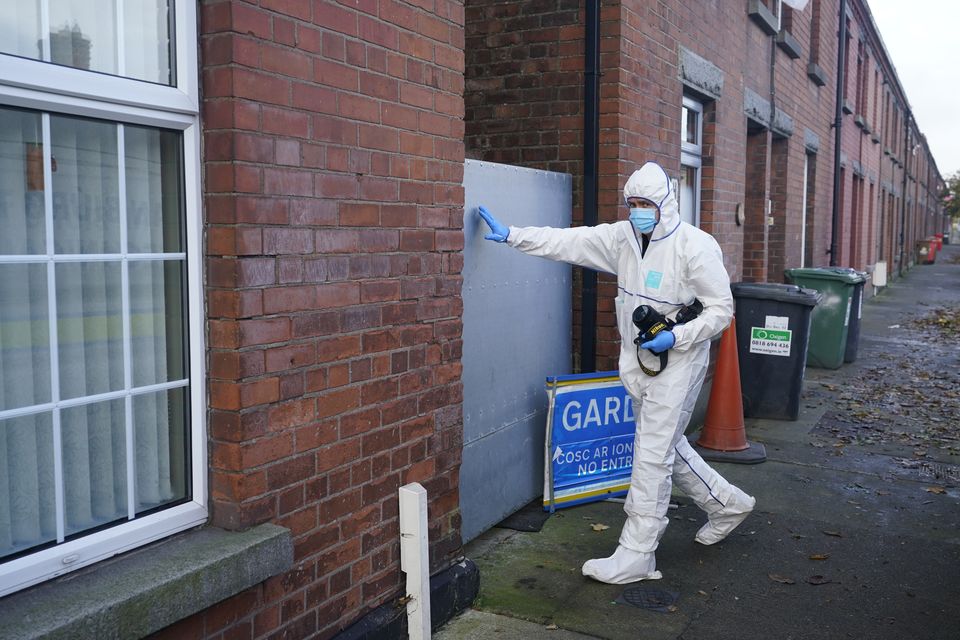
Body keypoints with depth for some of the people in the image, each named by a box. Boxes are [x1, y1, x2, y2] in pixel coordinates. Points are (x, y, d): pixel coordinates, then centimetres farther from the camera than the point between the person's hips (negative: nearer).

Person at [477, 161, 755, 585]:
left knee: (653, 456, -5)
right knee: (667, 447, 19)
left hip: (677, 363, -7)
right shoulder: (622, 237, 3)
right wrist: (510, 235, -6)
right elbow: (567, 242, 1)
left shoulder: (695, 246, -15)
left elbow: (721, 308, -12)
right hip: (638, 362, 8)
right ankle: (727, 504, 41)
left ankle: (636, 555, 4)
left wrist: (675, 337, -24)